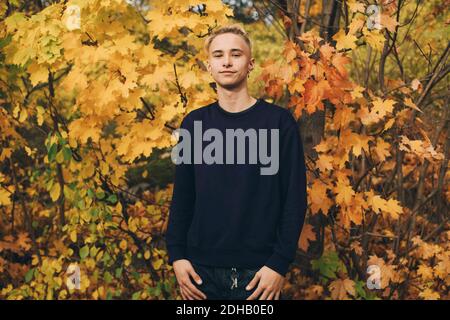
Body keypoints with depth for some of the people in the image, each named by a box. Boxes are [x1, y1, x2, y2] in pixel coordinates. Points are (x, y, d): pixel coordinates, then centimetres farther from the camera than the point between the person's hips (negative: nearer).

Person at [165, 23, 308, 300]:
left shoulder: (279, 121, -2)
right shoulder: (194, 123, 7)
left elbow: (295, 198, -5)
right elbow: (182, 197, 9)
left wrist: (280, 263, -11)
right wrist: (177, 255, -1)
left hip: (259, 270, -2)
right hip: (201, 269, 3)